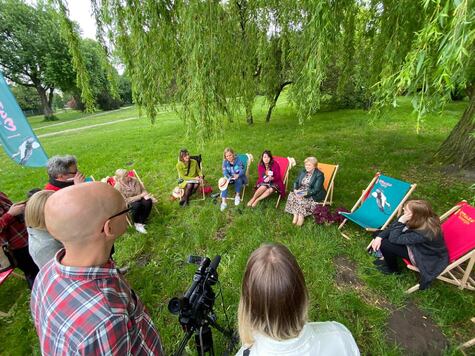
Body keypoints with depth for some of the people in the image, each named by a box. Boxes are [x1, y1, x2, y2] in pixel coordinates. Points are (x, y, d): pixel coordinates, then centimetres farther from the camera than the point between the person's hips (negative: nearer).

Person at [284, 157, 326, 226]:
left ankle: (301, 216, -16)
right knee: (292, 195, -21)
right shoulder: (302, 171, 9)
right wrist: (295, 189, -14)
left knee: (302, 199, -31)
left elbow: (316, 189, -17)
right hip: (300, 192, 6)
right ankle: (295, 215, -20)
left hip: (313, 194, -5)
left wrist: (305, 193, -30)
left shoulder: (319, 175, -10)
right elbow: (296, 182, 7)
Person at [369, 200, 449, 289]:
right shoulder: (419, 220, -19)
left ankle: (393, 269, 12)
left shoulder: (424, 232, -39)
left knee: (384, 244, -19)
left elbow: (394, 239, -32)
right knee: (380, 234, -3)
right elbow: (393, 225, -9)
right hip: (417, 244, 7)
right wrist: (379, 236, -19)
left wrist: (401, 221, -39)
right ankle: (389, 260, 21)